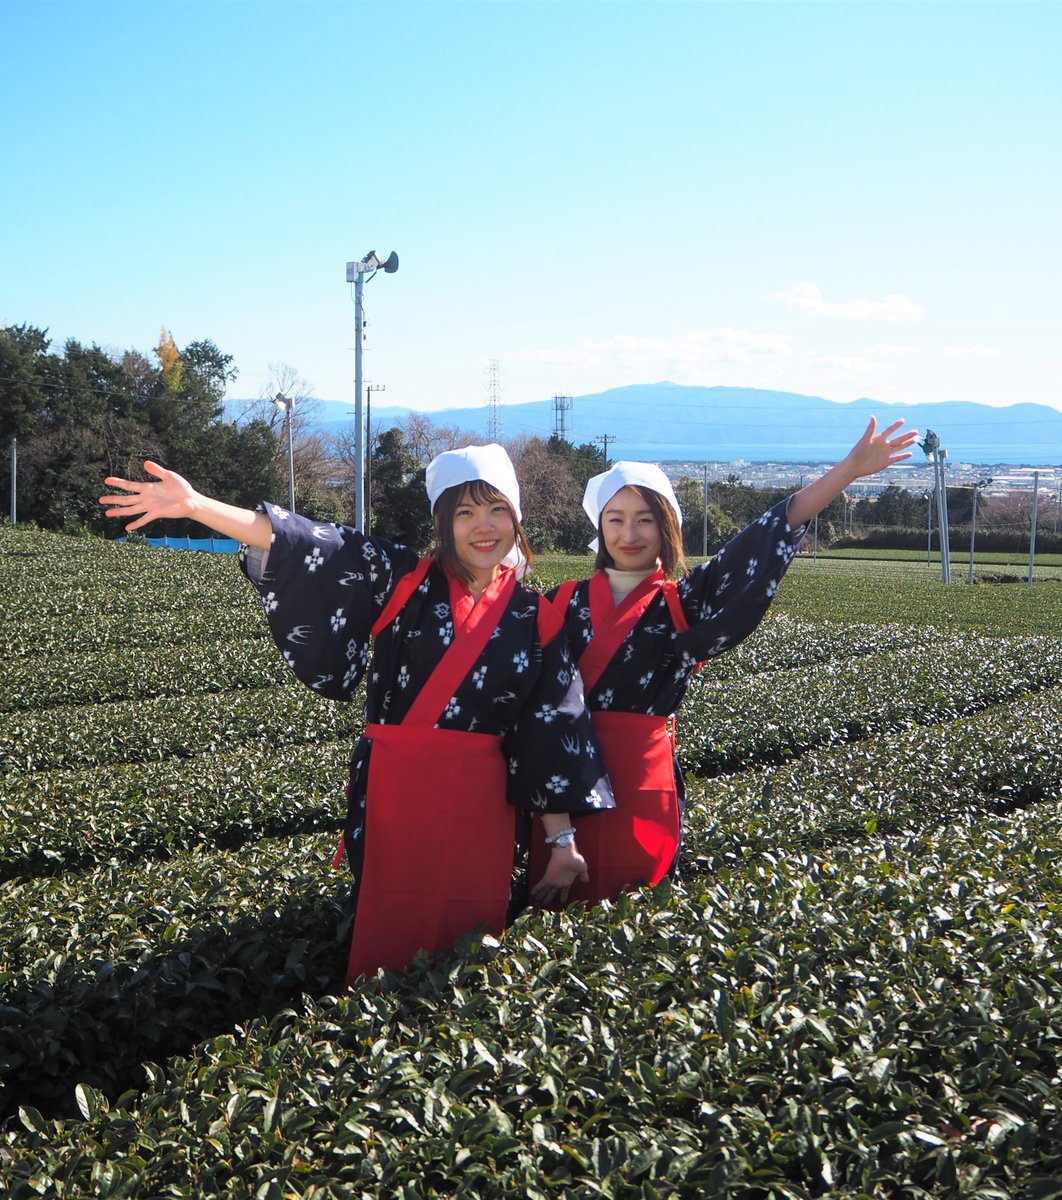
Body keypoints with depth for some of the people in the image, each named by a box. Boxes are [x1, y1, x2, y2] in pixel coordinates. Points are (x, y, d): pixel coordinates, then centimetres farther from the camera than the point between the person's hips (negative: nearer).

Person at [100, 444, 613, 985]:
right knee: (386, 943, 4)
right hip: (393, 797, -1)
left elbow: (555, 733, 4)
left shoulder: (536, 620, 5)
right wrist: (195, 505, -22)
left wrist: (563, 841, 2)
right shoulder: (405, 580, -1)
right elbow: (321, 550, -11)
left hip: (482, 806, 2)